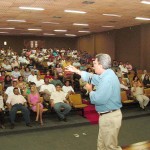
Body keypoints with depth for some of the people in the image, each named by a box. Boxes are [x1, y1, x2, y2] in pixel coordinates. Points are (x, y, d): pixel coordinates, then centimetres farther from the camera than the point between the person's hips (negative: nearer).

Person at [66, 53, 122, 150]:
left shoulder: (108, 79, -25)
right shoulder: (106, 75, 7)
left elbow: (98, 99, -28)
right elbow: (92, 77, 23)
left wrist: (90, 90, -7)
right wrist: (76, 70, 27)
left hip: (110, 117, -10)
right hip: (106, 115, 10)